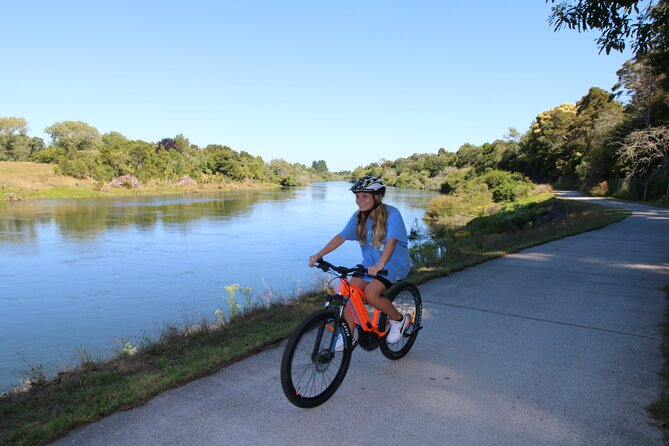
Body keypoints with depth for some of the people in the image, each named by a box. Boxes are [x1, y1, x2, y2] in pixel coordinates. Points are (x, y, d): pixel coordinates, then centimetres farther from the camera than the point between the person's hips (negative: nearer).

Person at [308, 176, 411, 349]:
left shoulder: (392, 214, -19)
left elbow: (391, 241, -33)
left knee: (370, 293, -25)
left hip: (394, 262, -5)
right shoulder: (359, 216, -4)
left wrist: (379, 266, -48)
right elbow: (341, 237, -10)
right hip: (370, 263, 6)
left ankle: (399, 319, 1)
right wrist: (319, 255, -22)